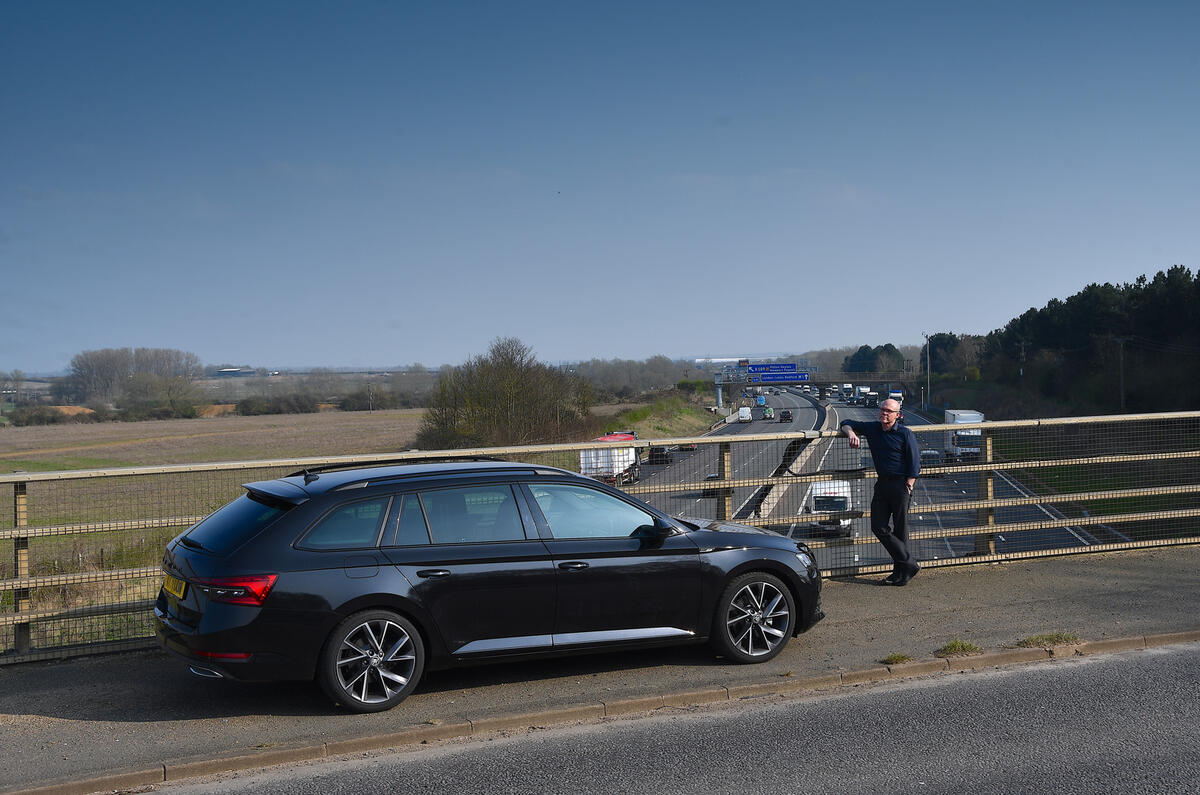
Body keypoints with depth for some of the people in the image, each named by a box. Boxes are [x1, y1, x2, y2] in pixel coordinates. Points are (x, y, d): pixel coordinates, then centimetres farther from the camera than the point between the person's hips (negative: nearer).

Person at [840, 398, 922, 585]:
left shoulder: (905, 433, -6)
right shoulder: (872, 429, 9)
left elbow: (915, 464, -7)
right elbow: (847, 423, 20)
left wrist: (907, 487, -13)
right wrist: (851, 433, -3)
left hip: (901, 484, -6)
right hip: (882, 484, 6)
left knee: (900, 531, -1)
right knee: (878, 527, 0)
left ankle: (901, 572, 9)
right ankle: (909, 563, 7)